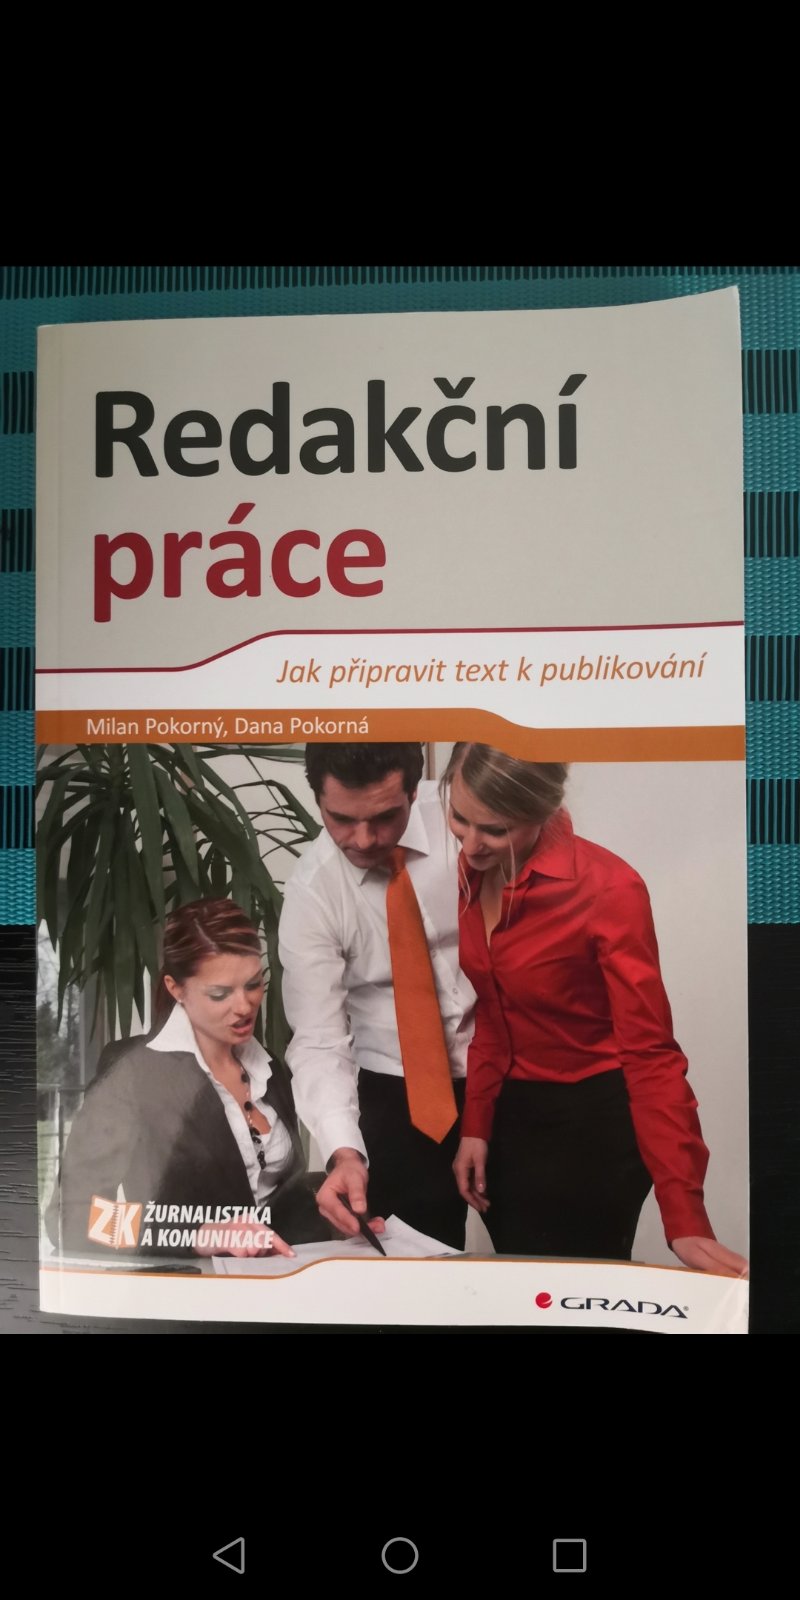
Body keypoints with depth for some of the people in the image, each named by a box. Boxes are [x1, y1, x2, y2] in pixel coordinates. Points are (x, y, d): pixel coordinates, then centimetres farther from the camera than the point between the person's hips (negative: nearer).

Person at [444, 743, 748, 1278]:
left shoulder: (607, 889, -24)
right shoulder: (474, 871, -6)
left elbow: (650, 1052, -23)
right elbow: (489, 1012, 3)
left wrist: (685, 1219, -25)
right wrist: (475, 1125, 2)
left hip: (593, 1126, -6)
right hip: (510, 1118, 6)